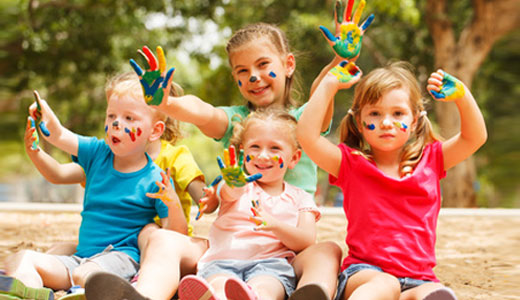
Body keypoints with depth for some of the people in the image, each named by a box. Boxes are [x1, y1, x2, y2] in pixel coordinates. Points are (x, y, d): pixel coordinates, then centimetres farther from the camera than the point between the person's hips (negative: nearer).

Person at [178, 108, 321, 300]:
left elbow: (306, 242, 5)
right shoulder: (240, 185, 18)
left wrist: (275, 226, -17)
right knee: (217, 283, -38)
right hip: (222, 260, 0)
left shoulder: (300, 198, 21)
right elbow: (230, 193, -10)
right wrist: (235, 183, -38)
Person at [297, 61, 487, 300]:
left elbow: (476, 137, 13)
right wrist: (329, 84, -2)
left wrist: (461, 94, -1)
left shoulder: (430, 160, 16)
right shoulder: (351, 163, 7)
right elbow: (307, 135, -6)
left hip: (418, 278, 4)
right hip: (363, 273, -4)